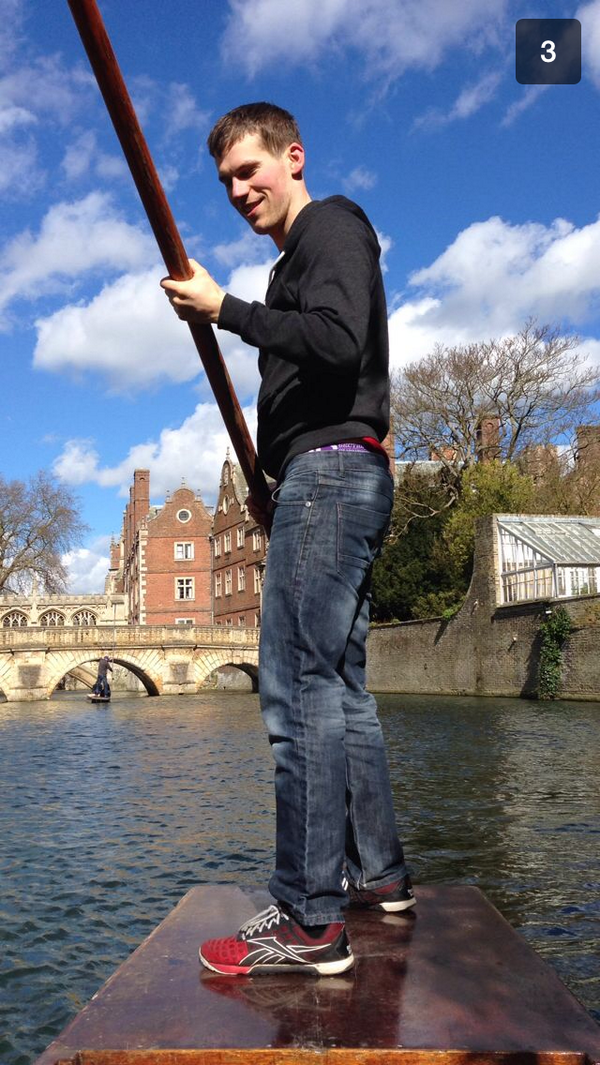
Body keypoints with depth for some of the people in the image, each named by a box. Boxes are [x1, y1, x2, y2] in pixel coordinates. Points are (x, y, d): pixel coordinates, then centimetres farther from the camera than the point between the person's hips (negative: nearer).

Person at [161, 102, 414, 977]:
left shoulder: (331, 226, 1)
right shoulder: (301, 258, 29)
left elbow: (338, 341, -18)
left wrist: (224, 308, -12)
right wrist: (273, 491, 20)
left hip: (331, 470, -11)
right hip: (329, 482, 11)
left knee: (301, 686, -15)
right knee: (337, 683, 11)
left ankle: (310, 921, -12)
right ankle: (378, 872, 21)